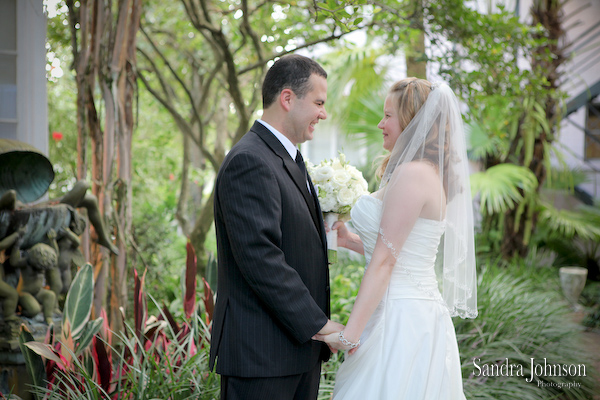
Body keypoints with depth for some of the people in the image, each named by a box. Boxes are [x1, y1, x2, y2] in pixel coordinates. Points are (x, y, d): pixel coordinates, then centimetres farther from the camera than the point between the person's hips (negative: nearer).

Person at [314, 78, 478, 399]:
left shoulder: (412, 174, -16)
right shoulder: (432, 173, 13)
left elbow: (385, 261, -20)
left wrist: (350, 334, -20)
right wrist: (349, 240, 14)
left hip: (401, 321, -10)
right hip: (421, 312, 10)